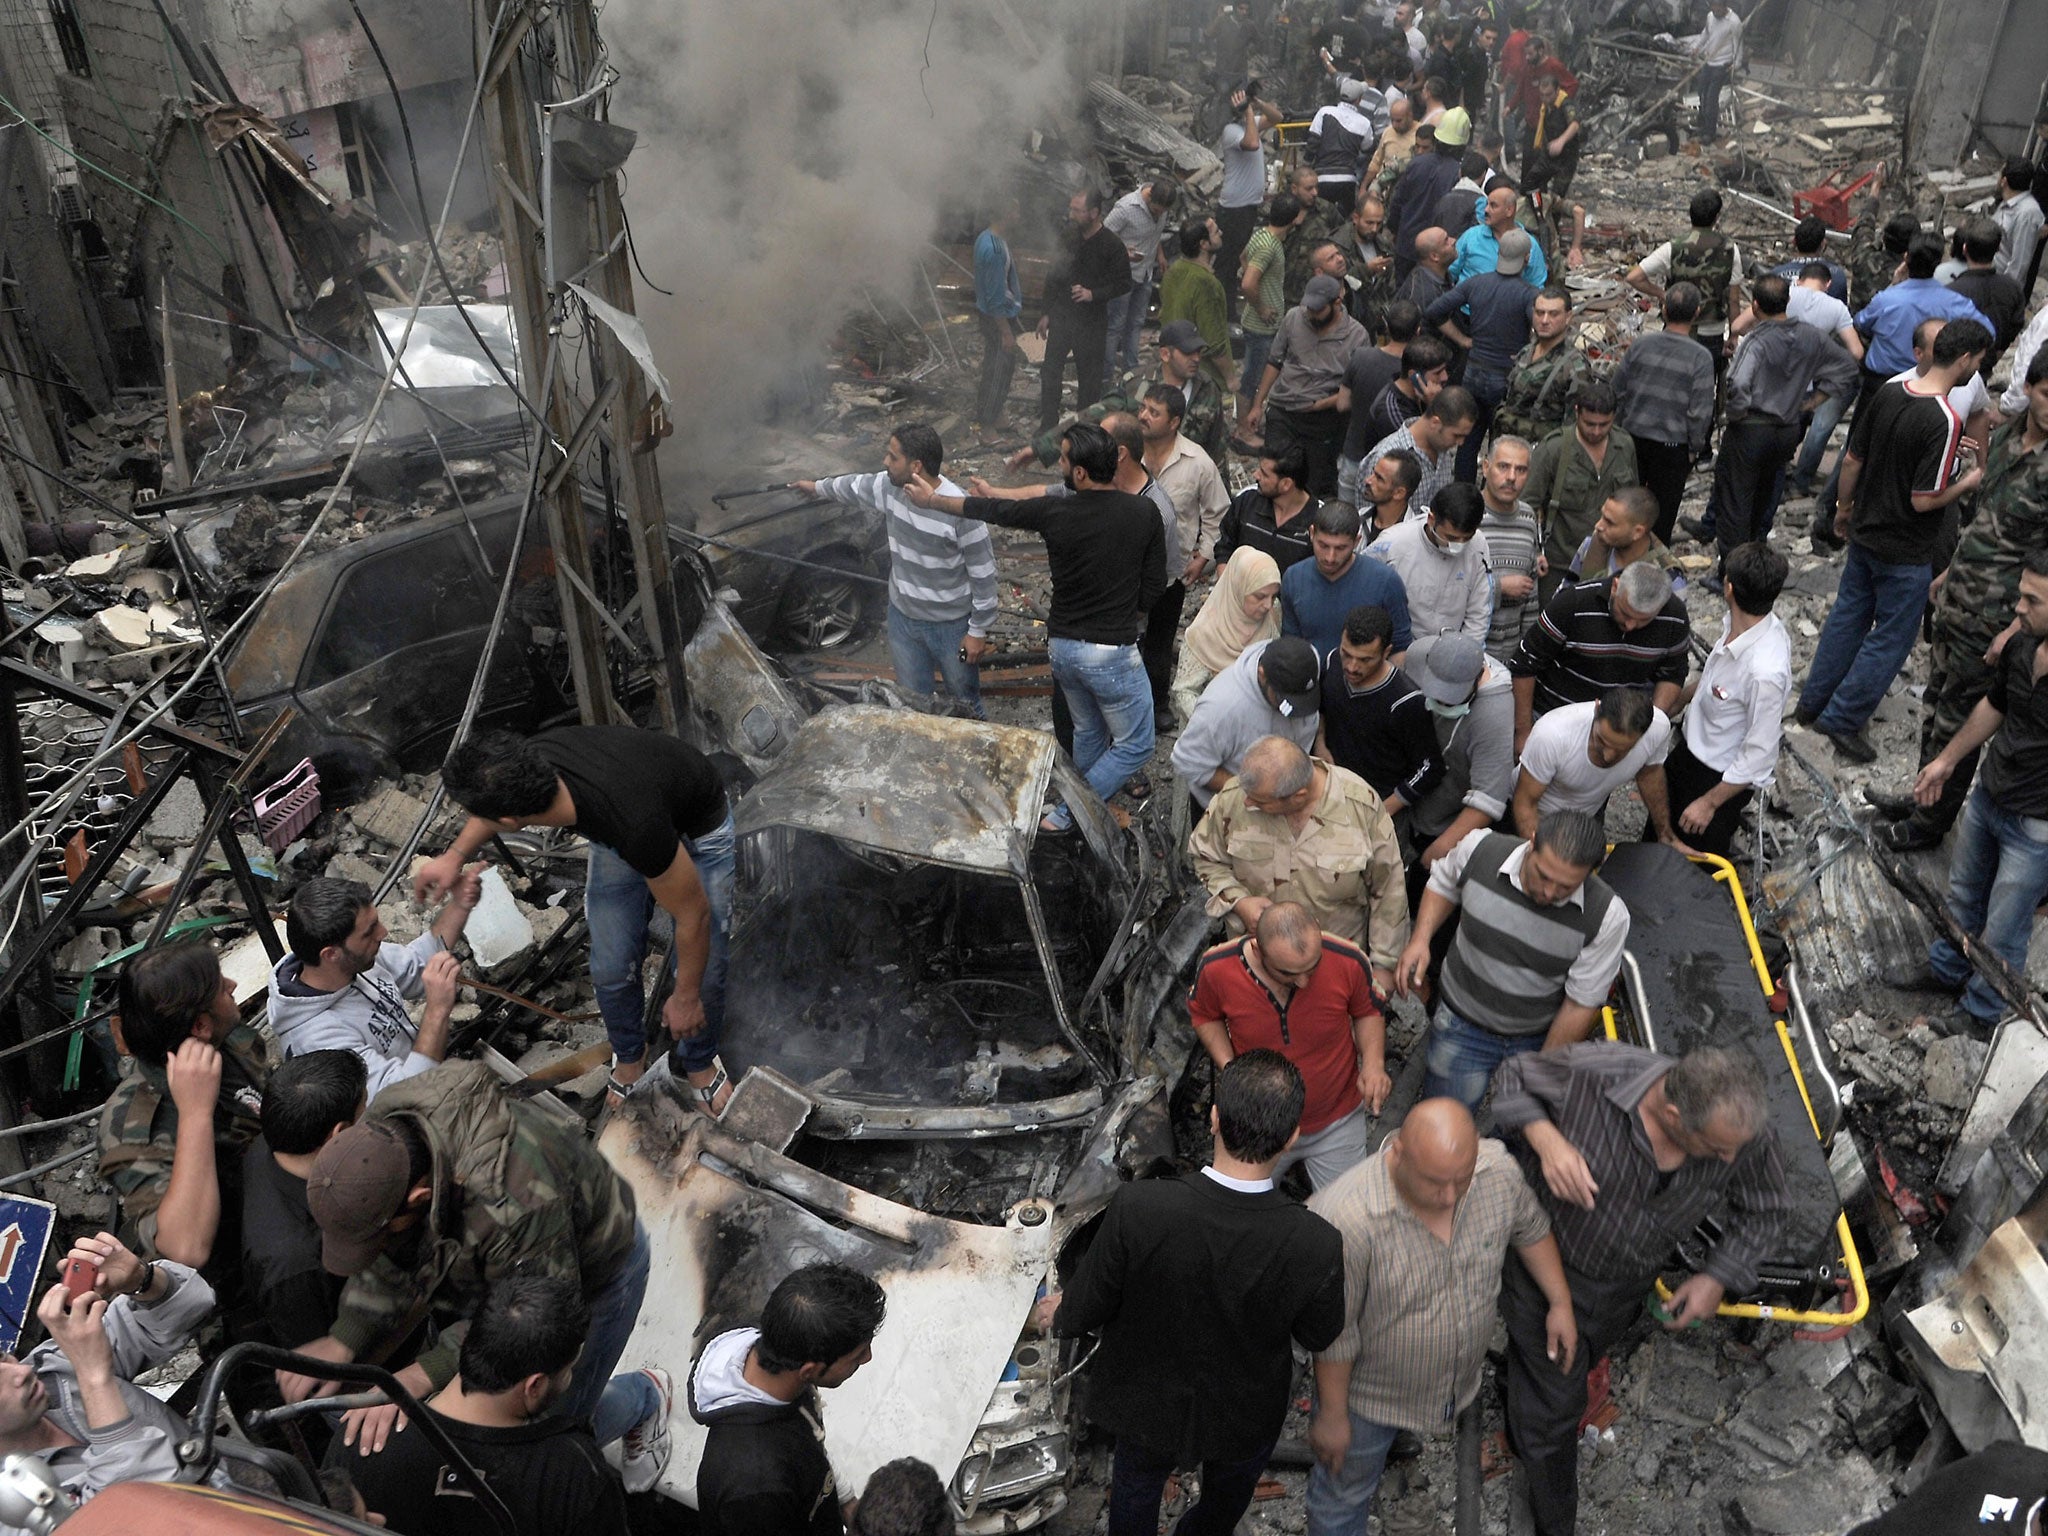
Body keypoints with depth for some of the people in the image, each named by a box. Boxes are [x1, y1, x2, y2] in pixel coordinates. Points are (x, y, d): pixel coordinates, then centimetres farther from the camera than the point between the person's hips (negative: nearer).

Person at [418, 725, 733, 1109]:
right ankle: (629, 1056, 34)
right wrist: (456, 854, -6)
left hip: (700, 829, -5)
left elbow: (693, 915, -27)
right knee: (612, 967, 5)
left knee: (703, 972, 0)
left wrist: (686, 997, -14)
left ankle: (698, 1061, 31)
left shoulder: (631, 827, -46)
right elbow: (502, 801, 0)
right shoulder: (532, 759, -31)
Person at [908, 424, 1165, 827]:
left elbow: (993, 510, 3)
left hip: (1062, 648, 4)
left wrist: (934, 499, 18)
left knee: (1088, 732, 26)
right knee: (1135, 746, 11)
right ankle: (1066, 815, 5)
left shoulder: (1054, 513, -11)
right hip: (1113, 653, -4)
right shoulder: (1144, 513, -11)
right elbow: (1153, 586, -3)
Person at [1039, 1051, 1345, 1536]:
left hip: (1145, 1402, 0)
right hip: (1245, 1418, 1)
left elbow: (1087, 1308, -19)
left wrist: (1061, 1315, 5)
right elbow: (1318, 1336, -13)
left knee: (1136, 1488, 33)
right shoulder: (1317, 1246, -34)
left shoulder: (1136, 1207, -36)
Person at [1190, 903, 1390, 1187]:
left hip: (1336, 1121, 0)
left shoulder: (1349, 961, -27)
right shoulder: (1216, 969, -28)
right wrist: (1228, 1066, -20)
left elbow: (1368, 1012, -4)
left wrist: (1374, 1063, -21)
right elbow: (1204, 1016, -4)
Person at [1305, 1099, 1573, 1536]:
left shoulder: (1498, 1168, -26)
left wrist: (1561, 1303, 3)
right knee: (1345, 1490, 21)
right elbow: (1334, 1334, -27)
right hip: (1369, 1388, -4)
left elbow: (1531, 1229, -1)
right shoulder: (1346, 1220, -41)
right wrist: (1332, 1415, -16)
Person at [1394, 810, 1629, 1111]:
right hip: (1462, 1022, 1)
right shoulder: (1479, 849, -22)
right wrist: (1420, 939, -13)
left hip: (1540, 1038, 0)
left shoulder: (1608, 916, -25)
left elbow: (1581, 1004, -14)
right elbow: (1443, 884, 3)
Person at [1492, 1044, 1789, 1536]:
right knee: (1554, 1407, 12)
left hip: (1624, 1290, 4)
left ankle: (1517, 1403, 67)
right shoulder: (1593, 1073, -38)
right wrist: (1546, 1139, -36)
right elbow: (1513, 1076, -19)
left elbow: (1762, 1212, -6)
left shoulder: (1746, 1132, -27)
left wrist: (1719, 1276, -15)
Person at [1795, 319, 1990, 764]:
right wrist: (1968, 483, -7)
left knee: (1848, 615, 20)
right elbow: (1924, 500, -24)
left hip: (1865, 532, 7)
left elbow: (1852, 460, 4)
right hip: (1906, 552, -7)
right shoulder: (1945, 421, -26)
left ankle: (1813, 704, 30)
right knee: (1892, 637, 8)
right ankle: (1843, 720, 13)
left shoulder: (1888, 393, -4)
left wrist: (1844, 508, 18)